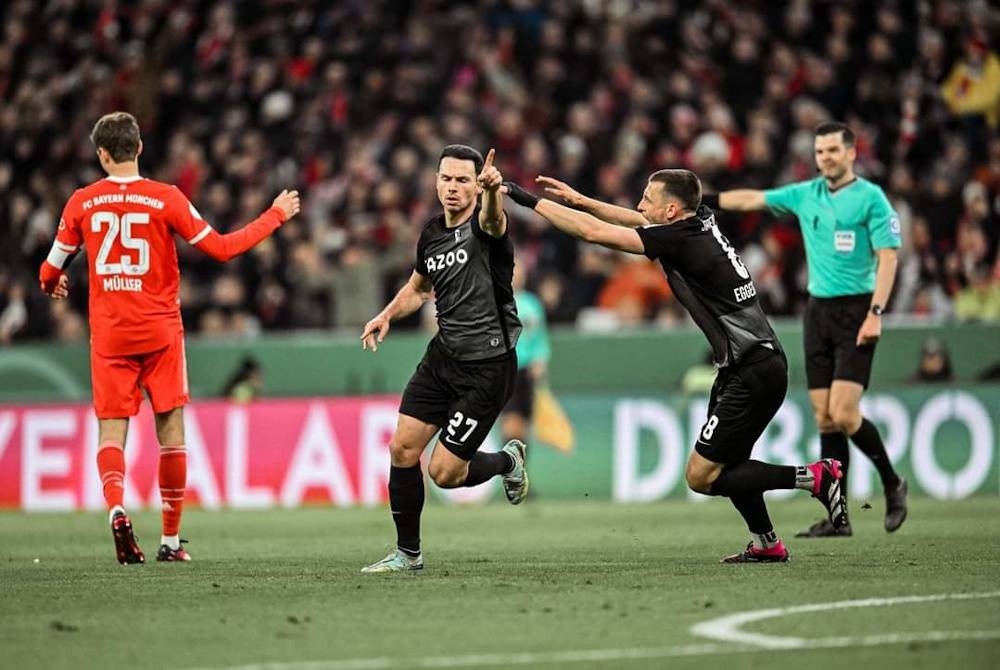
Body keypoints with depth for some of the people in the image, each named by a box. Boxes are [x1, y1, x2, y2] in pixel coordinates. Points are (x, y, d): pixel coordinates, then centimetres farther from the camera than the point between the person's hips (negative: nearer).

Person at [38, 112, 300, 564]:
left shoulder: (81, 203, 0)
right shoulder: (166, 199, -6)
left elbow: (51, 272, 10)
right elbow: (221, 248, -3)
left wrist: (52, 285, 36)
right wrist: (275, 216, 9)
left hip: (108, 335, 1)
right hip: (160, 331, -1)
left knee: (111, 429, 3)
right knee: (171, 430, 6)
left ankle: (115, 506, -25)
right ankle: (171, 539, 7)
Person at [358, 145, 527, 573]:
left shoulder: (485, 227, -15)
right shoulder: (432, 233, 6)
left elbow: (493, 219, -43)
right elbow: (418, 288, 26)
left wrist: (493, 191, -66)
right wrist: (387, 316, 7)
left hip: (487, 368, -7)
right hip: (443, 357, 7)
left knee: (444, 472, -6)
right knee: (402, 449, -1)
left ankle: (508, 460, 26)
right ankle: (408, 553, 14)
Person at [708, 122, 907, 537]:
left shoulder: (870, 198, -6)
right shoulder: (805, 195, 10)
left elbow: (887, 257, -10)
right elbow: (751, 199, 15)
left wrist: (875, 313, -18)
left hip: (855, 311, -6)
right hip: (818, 311, 6)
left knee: (844, 414, -15)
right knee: (824, 418, 2)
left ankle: (892, 484, 8)